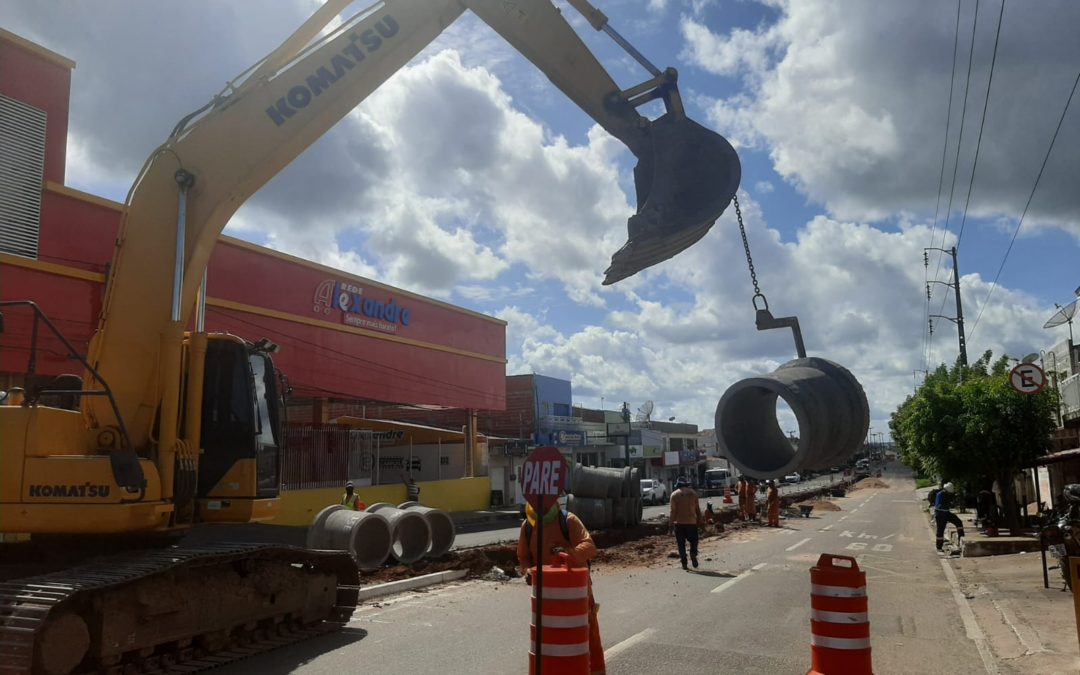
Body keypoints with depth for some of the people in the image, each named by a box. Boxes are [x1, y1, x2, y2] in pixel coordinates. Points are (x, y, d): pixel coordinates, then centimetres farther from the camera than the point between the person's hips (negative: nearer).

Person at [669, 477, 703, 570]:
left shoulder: (674, 494, -2)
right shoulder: (693, 493, 4)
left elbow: (673, 511, -7)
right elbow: (697, 509, 5)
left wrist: (671, 524, -4)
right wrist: (699, 520, 13)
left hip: (679, 522, -1)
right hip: (691, 521, 1)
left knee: (681, 543, 6)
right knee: (693, 540, 14)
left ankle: (684, 563, 3)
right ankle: (693, 554, -12)